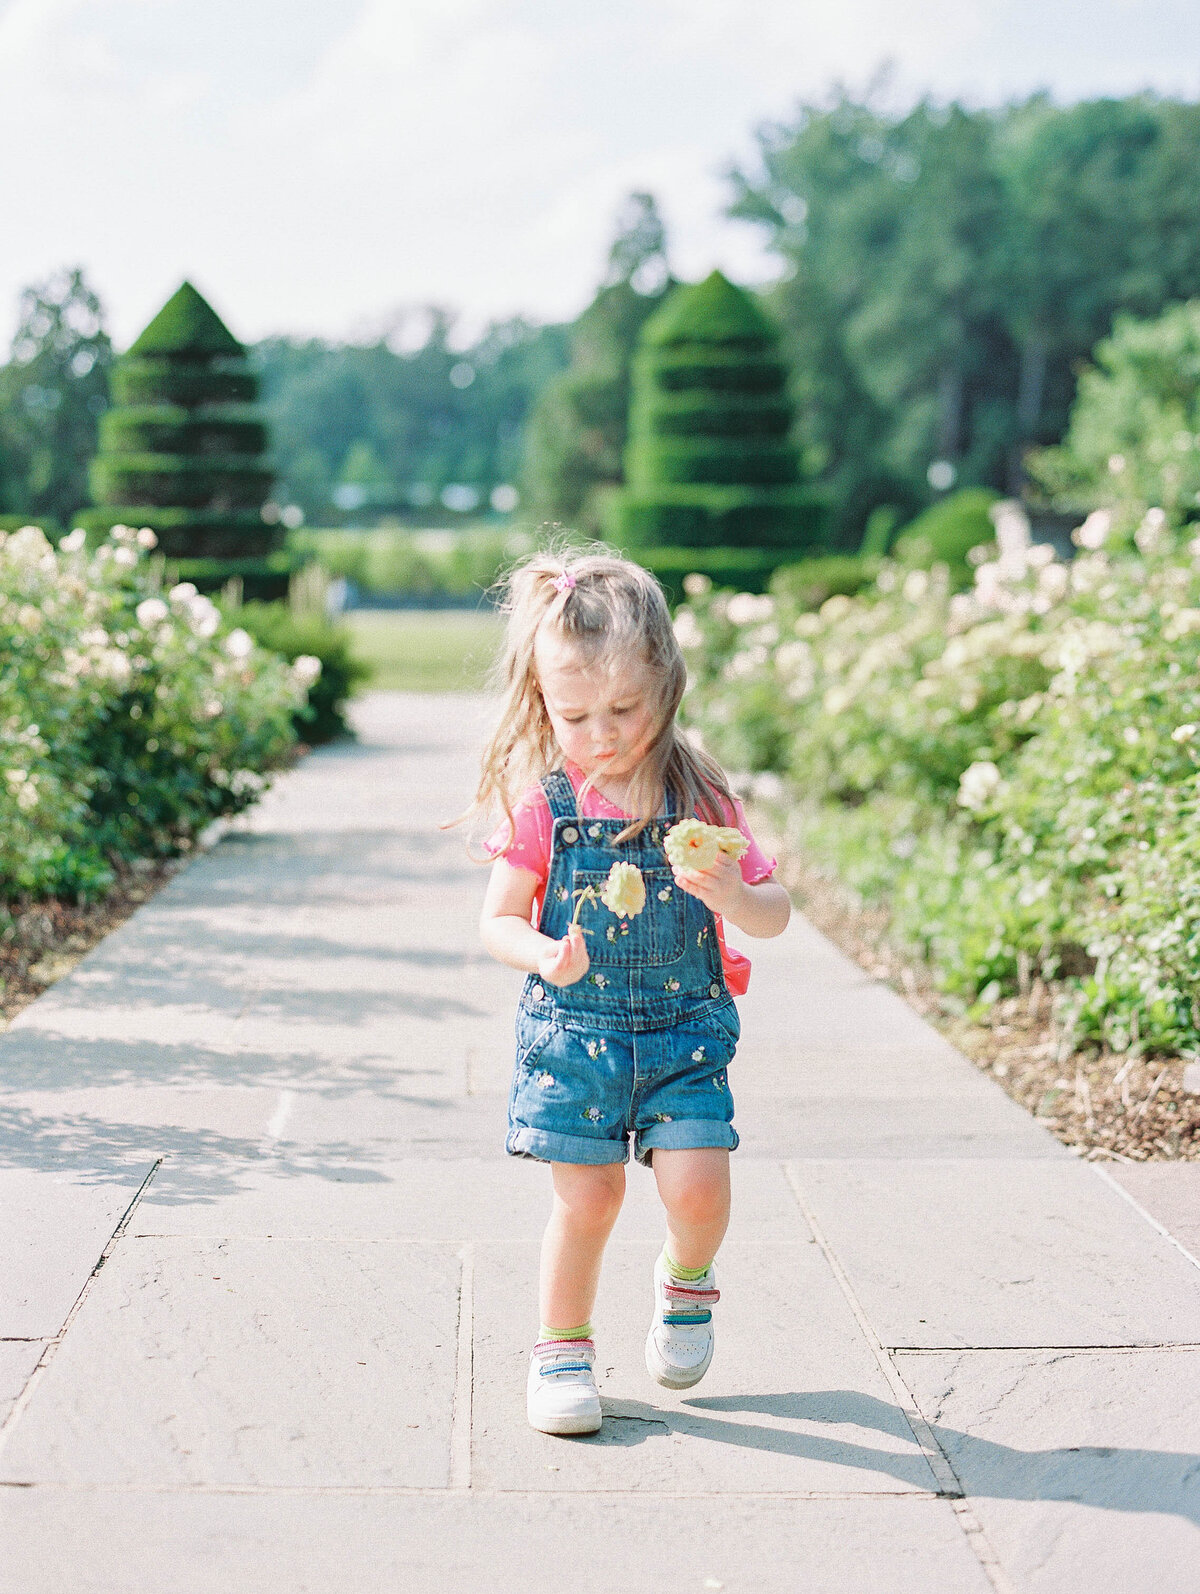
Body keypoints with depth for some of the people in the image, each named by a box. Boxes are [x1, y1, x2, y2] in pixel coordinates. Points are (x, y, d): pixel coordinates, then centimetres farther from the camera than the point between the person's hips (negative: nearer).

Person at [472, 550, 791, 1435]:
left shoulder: (699, 794, -4)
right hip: (572, 1029, 0)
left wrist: (732, 896, -23)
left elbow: (775, 916, -1)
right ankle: (562, 1348, 22)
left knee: (697, 1187, -10)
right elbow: (498, 922, 2)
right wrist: (544, 955, -20)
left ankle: (687, 1281, 25)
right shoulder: (539, 803, -4)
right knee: (588, 1197, -1)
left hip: (685, 1028, 1)